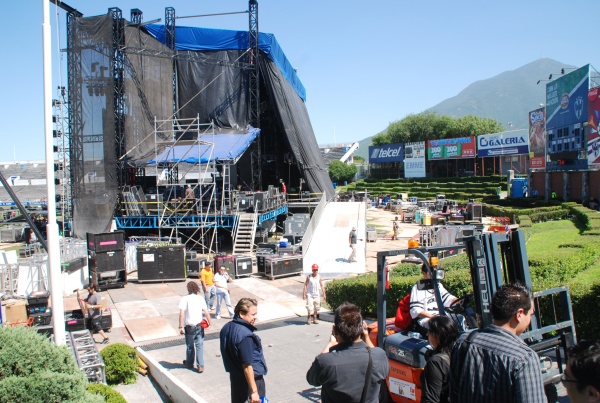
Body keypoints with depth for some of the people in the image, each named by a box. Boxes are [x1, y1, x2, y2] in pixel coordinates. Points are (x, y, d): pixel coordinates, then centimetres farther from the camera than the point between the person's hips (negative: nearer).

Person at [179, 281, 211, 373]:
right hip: (199, 325, 2)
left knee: (190, 345, 16)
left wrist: (181, 327, -14)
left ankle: (189, 363, 35)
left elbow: (181, 314, -17)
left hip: (189, 326, -2)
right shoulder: (200, 299, -2)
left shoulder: (185, 299, -10)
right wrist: (209, 323, 7)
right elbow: (206, 313, -5)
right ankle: (200, 366, 6)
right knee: (199, 345, 8)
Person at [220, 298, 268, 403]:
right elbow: (247, 366, -26)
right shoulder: (245, 336, -28)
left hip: (234, 376, 9)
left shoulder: (227, 328, 0)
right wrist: (254, 391, -21)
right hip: (250, 379, -9)